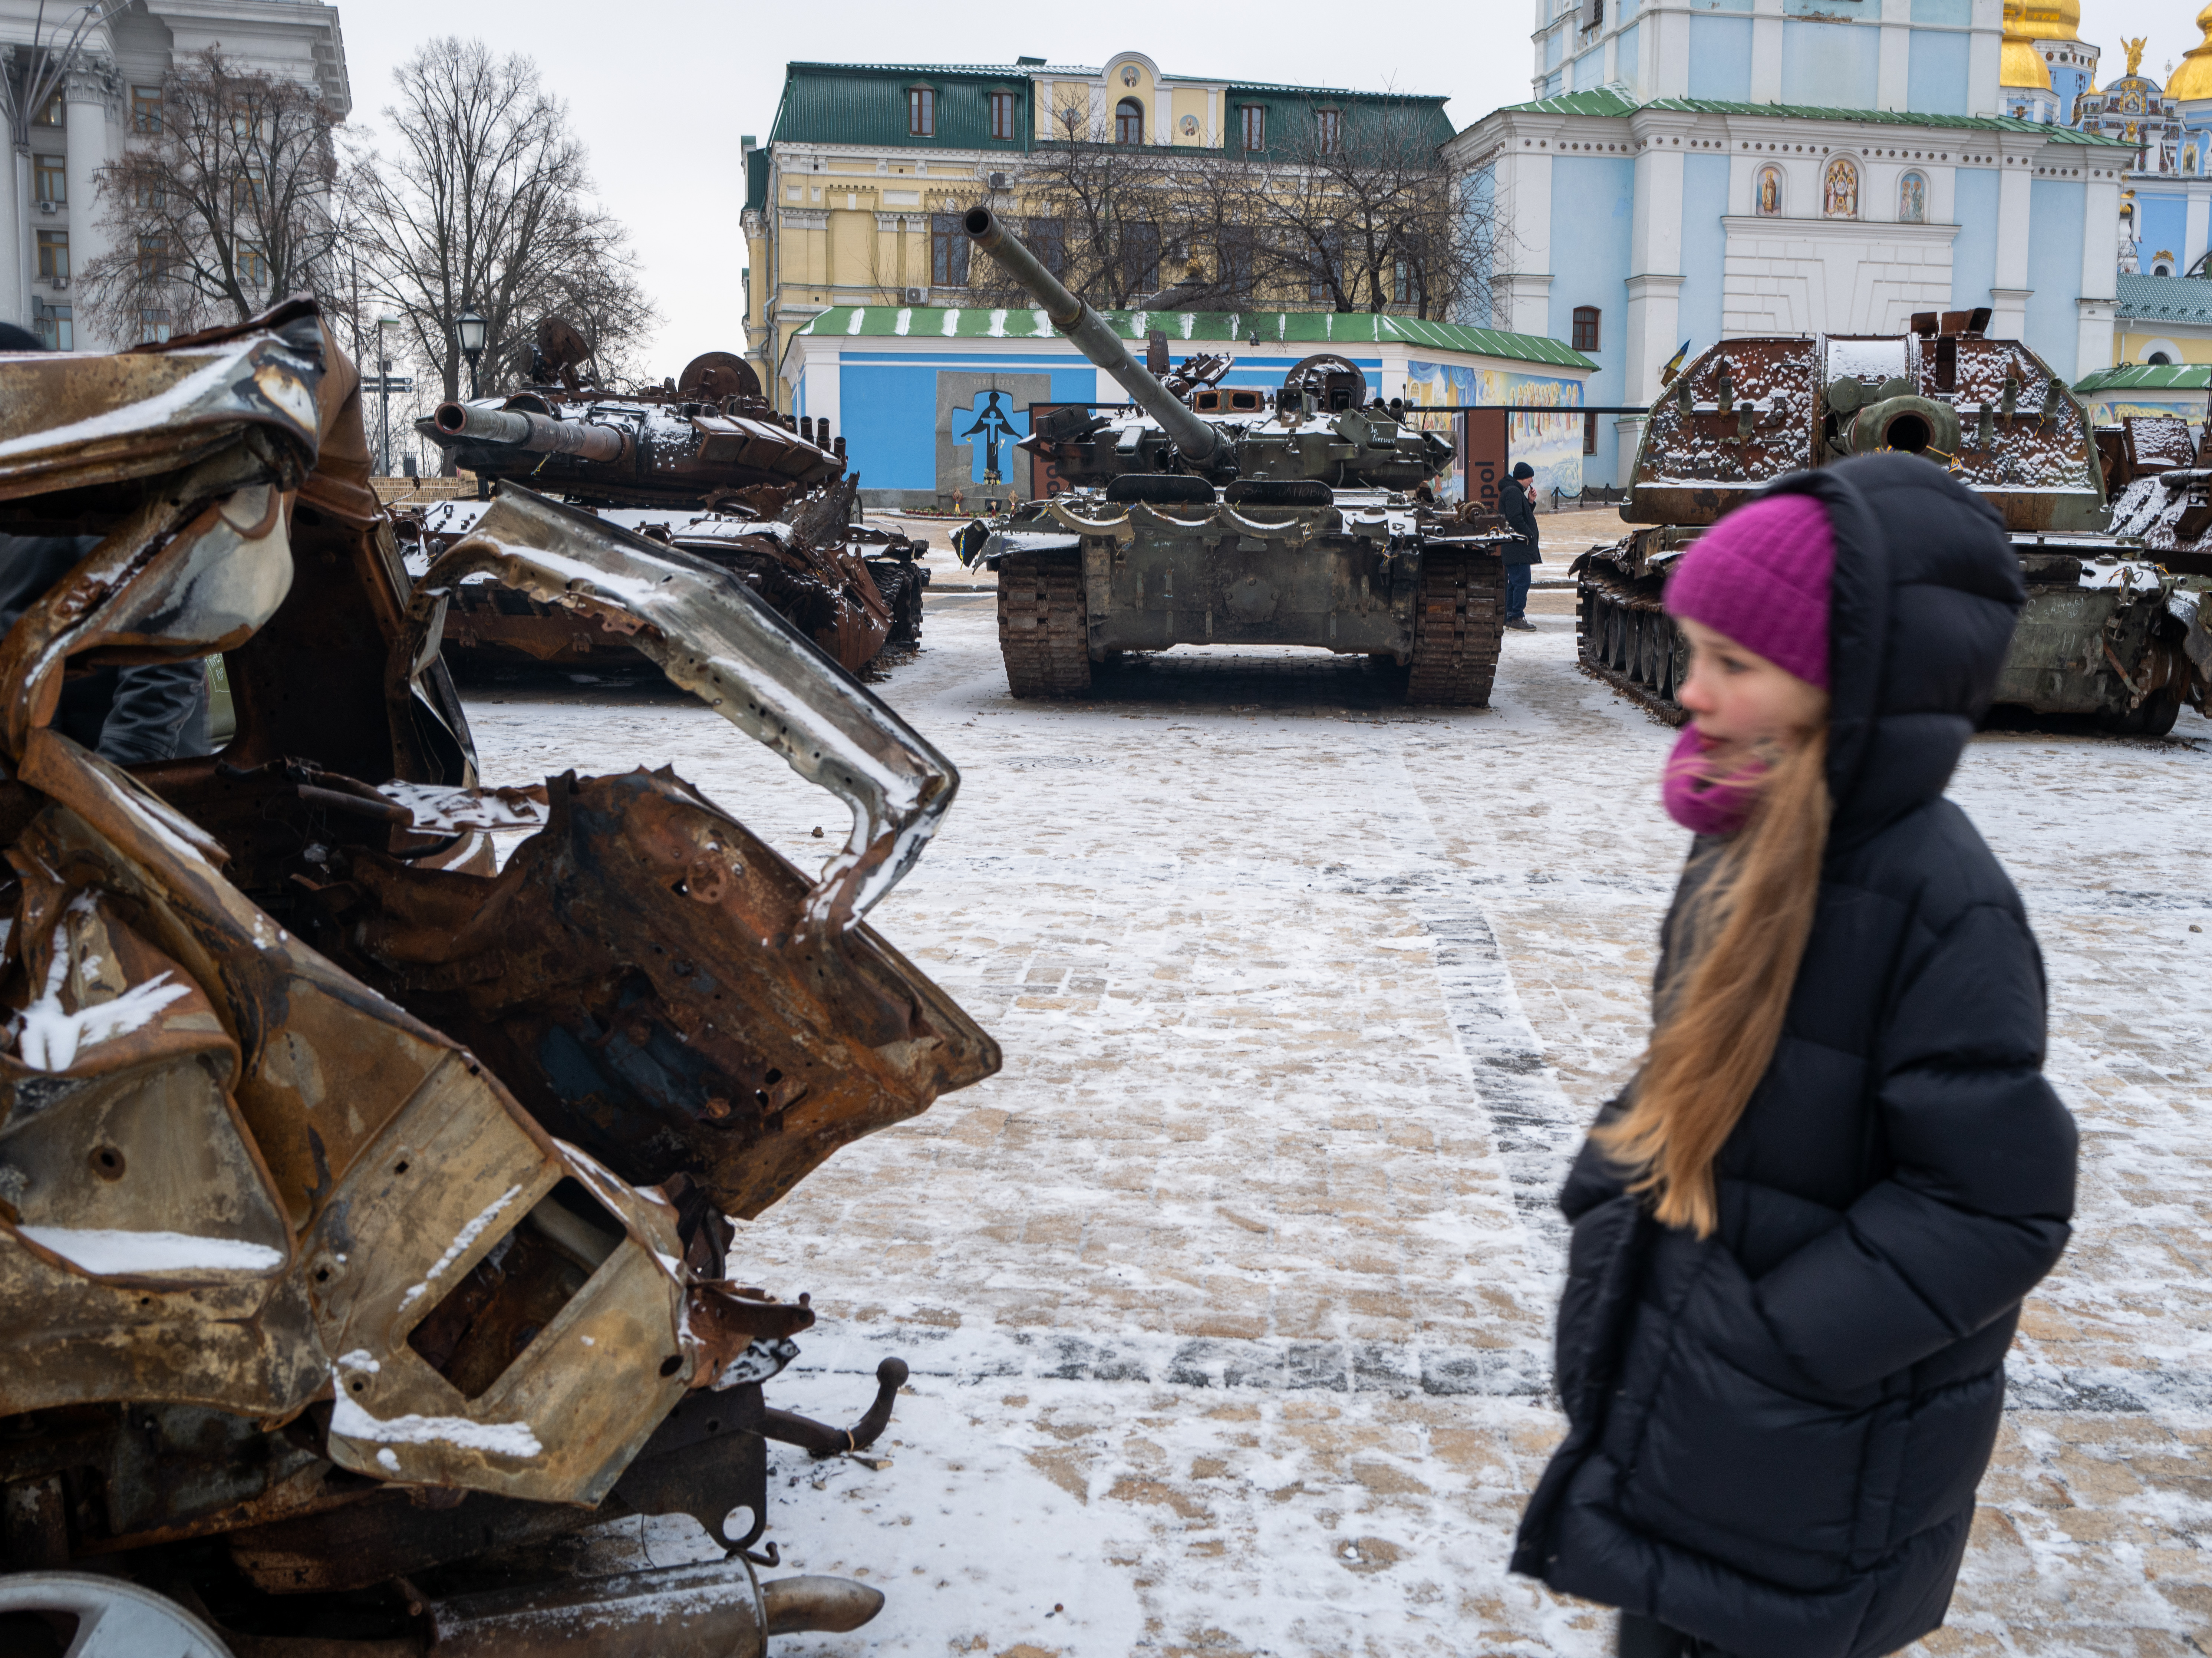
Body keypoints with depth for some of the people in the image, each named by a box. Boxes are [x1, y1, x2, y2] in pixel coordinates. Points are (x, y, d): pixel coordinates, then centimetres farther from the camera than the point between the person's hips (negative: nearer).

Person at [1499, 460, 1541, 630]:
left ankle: (1510, 617, 16)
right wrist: (1529, 535, -15)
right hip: (1518, 547, -11)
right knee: (1522, 582, -12)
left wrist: (1530, 502, 11)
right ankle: (1517, 617, -12)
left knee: (1514, 582, 13)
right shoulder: (1513, 492, -13)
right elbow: (1516, 518, -22)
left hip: (1516, 548, 11)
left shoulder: (1515, 491, 21)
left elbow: (1524, 515, 23)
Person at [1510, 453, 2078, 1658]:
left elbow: (1992, 1205, -22)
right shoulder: (1749, 848, 0)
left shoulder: (1938, 900, -24)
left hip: (1810, 1457, -7)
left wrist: (1779, 1336, -20)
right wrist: (1606, 1189, 1)